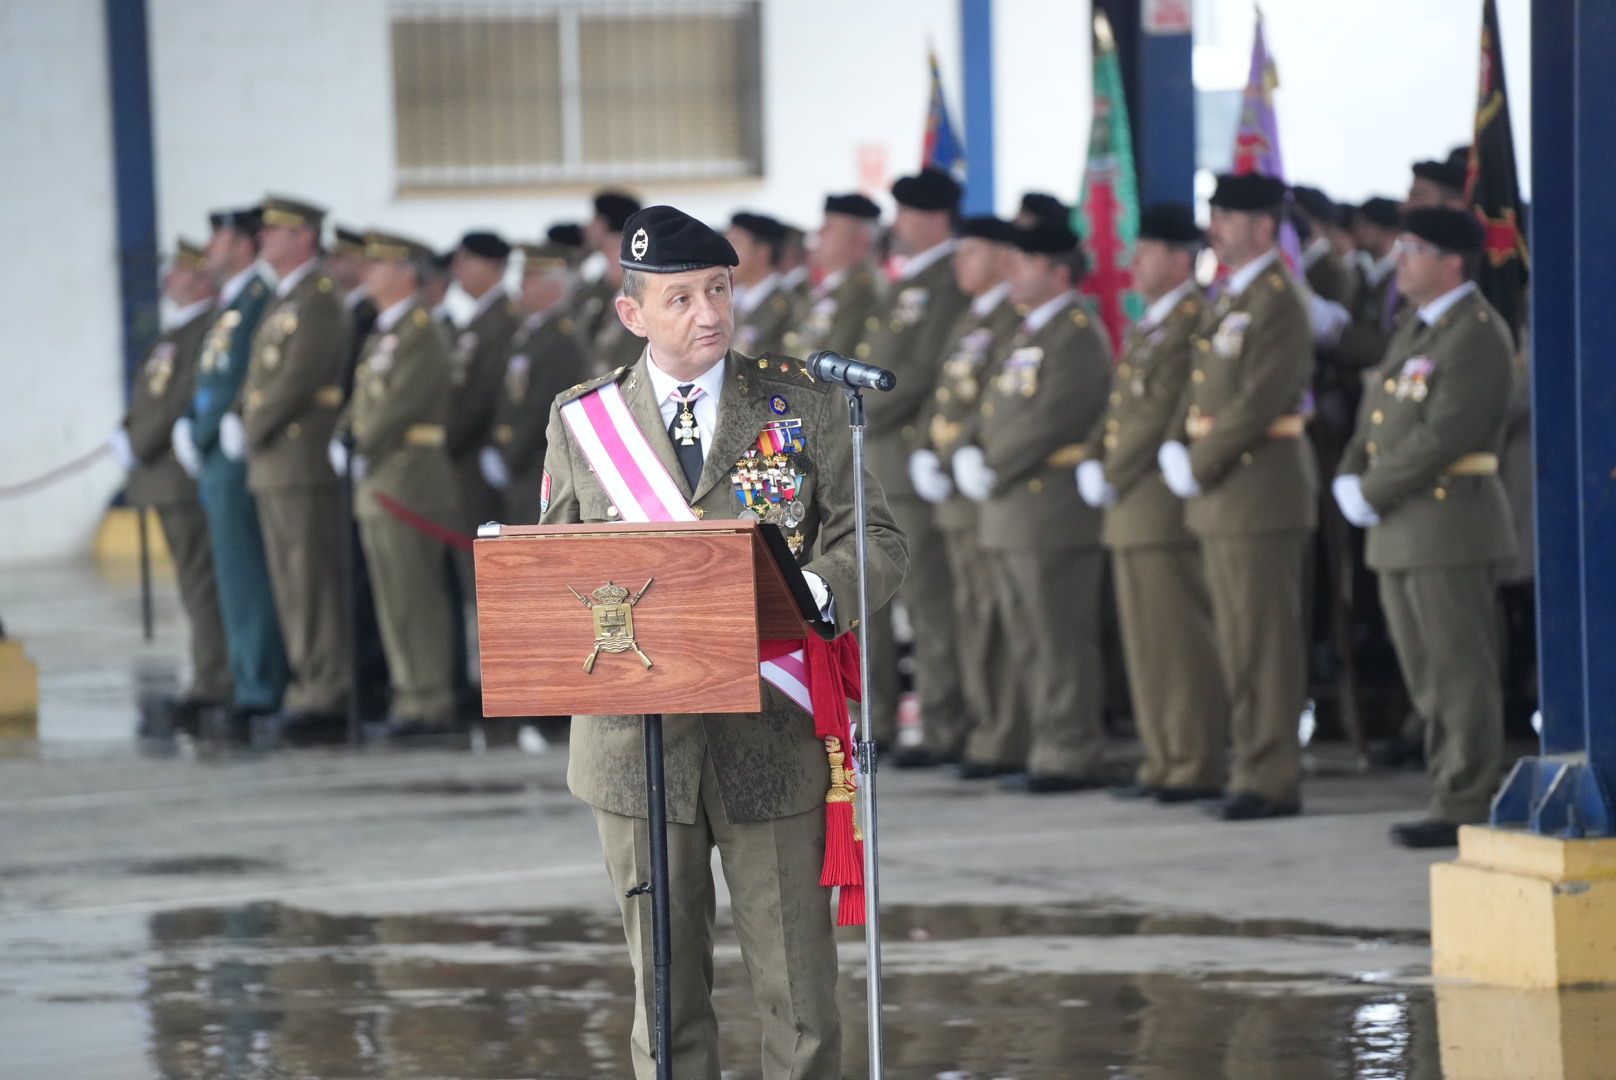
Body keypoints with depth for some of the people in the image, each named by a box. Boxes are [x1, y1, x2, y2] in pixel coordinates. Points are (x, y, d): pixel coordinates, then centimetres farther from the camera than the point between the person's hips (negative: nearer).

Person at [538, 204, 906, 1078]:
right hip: (639, 736, 1)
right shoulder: (581, 418, 7)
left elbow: (877, 541, 2)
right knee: (665, 991, 6)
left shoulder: (803, 403, 4)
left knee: (800, 996, 1)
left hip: (770, 736, -1)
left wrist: (809, 596, -20)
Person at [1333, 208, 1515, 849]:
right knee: (1426, 676, 12)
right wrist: (1350, 478, 1)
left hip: (1451, 525, -10)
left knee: (1461, 675, -7)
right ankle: (1454, 793, 18)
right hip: (1399, 531, 10)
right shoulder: (1413, 331, 18)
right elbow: (1375, 415, 20)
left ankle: (1465, 808, -5)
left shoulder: (1478, 334, -13)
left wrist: (1373, 493, -15)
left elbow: (1444, 435, -20)